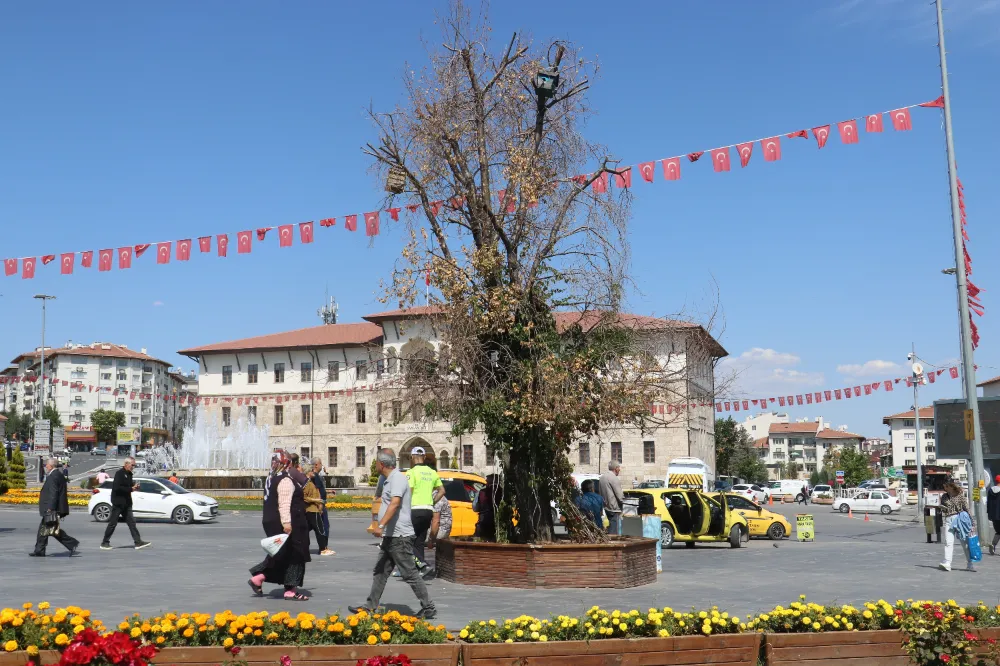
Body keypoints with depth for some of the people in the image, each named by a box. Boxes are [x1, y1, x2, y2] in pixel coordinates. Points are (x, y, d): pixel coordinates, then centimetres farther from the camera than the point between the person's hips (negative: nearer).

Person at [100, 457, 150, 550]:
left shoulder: (129, 474, 13)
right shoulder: (119, 473, -13)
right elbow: (117, 488, -22)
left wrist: (134, 487, 1)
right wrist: (131, 489, -20)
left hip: (126, 503, 8)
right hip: (118, 503, -8)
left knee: (131, 522, 3)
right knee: (113, 523, 0)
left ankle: (138, 542, 0)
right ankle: (105, 543, 11)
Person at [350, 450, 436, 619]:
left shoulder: (397, 478, -16)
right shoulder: (391, 479, 16)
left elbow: (395, 504, -29)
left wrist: (381, 525, -36)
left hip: (400, 536, -10)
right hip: (390, 536, 10)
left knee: (410, 574, -6)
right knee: (379, 572, 13)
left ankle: (428, 608, 0)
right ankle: (370, 607, 19)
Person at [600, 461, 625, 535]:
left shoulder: (602, 477, 11)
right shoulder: (614, 478, -17)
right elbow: (620, 496, -17)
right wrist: (624, 501, 0)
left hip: (606, 507, 9)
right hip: (614, 508, -9)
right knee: (614, 532, -6)